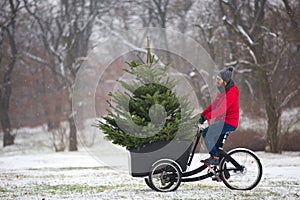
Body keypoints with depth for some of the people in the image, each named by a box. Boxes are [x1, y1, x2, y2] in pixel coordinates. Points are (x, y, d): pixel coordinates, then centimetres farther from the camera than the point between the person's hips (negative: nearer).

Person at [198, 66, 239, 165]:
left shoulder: (231, 93, -19)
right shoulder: (223, 90, 13)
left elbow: (221, 109, -29)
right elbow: (214, 104, 15)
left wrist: (207, 117, -32)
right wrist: (203, 114, 6)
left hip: (229, 122, -10)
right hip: (222, 121, 10)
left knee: (206, 133, -19)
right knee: (217, 145, 16)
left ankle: (215, 157, -14)